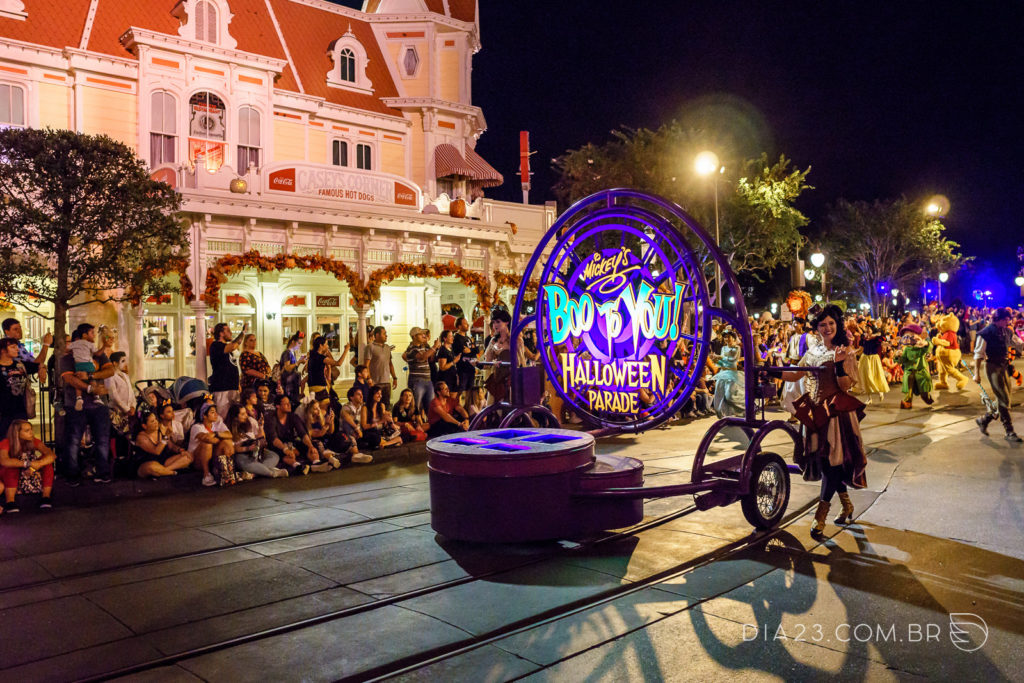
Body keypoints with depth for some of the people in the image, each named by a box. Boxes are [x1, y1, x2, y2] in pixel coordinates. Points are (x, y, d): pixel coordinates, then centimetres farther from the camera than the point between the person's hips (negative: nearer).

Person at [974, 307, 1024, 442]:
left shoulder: (1007, 332, 7)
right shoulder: (986, 333, -13)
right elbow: (978, 353, -13)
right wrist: (977, 373, -16)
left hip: (1004, 366, 8)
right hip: (993, 367, -8)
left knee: (1003, 400, 11)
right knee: (1003, 400, -6)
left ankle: (983, 420, 27)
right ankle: (1009, 432, 1)